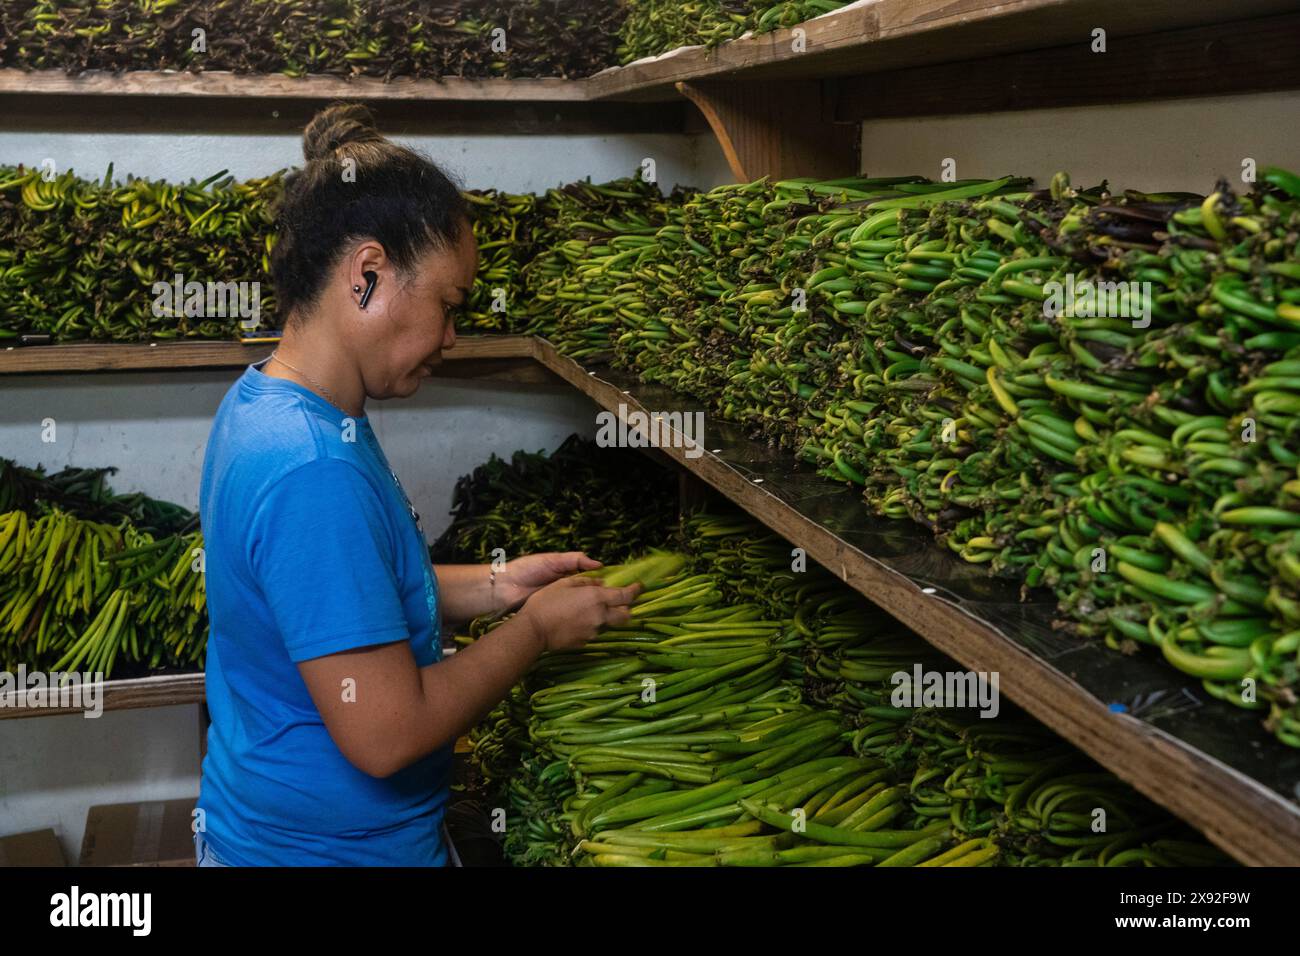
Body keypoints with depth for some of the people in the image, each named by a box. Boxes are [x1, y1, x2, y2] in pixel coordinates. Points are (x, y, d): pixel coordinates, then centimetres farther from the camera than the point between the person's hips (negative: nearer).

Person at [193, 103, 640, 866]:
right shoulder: (312, 473, -32)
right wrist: (538, 628, -17)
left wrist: (495, 587, 1)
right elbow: (386, 733, -30)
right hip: (324, 845, -9)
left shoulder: (262, 402, -1)